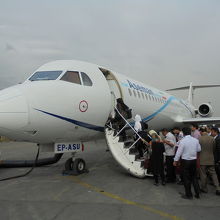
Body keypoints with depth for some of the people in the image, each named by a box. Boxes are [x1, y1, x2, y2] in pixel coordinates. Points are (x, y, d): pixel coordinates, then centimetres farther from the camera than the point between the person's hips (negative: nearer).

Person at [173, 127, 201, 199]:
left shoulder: (183, 141, -17)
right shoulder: (196, 140, -3)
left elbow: (179, 152, -12)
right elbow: (199, 149, 9)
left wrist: (175, 161, -1)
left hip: (186, 161, -5)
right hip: (194, 160, 5)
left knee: (187, 178, 7)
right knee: (194, 177, 17)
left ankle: (188, 195, 16)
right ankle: (197, 194, 23)